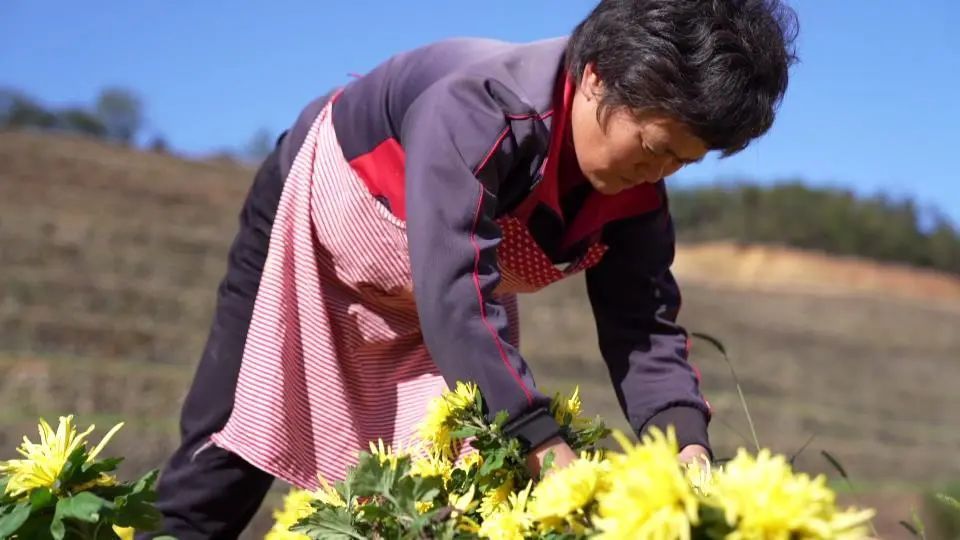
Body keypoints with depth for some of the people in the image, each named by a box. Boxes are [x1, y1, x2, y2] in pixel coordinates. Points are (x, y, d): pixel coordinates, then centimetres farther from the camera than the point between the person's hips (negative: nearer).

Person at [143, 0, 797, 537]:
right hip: (316, 223, -5)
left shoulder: (633, 194, -20)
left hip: (433, 300, 6)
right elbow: (454, 293, -49)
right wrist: (548, 449, -54)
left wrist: (687, 445, -38)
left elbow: (645, 326, -18)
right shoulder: (480, 108, -42)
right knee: (226, 457, -1)